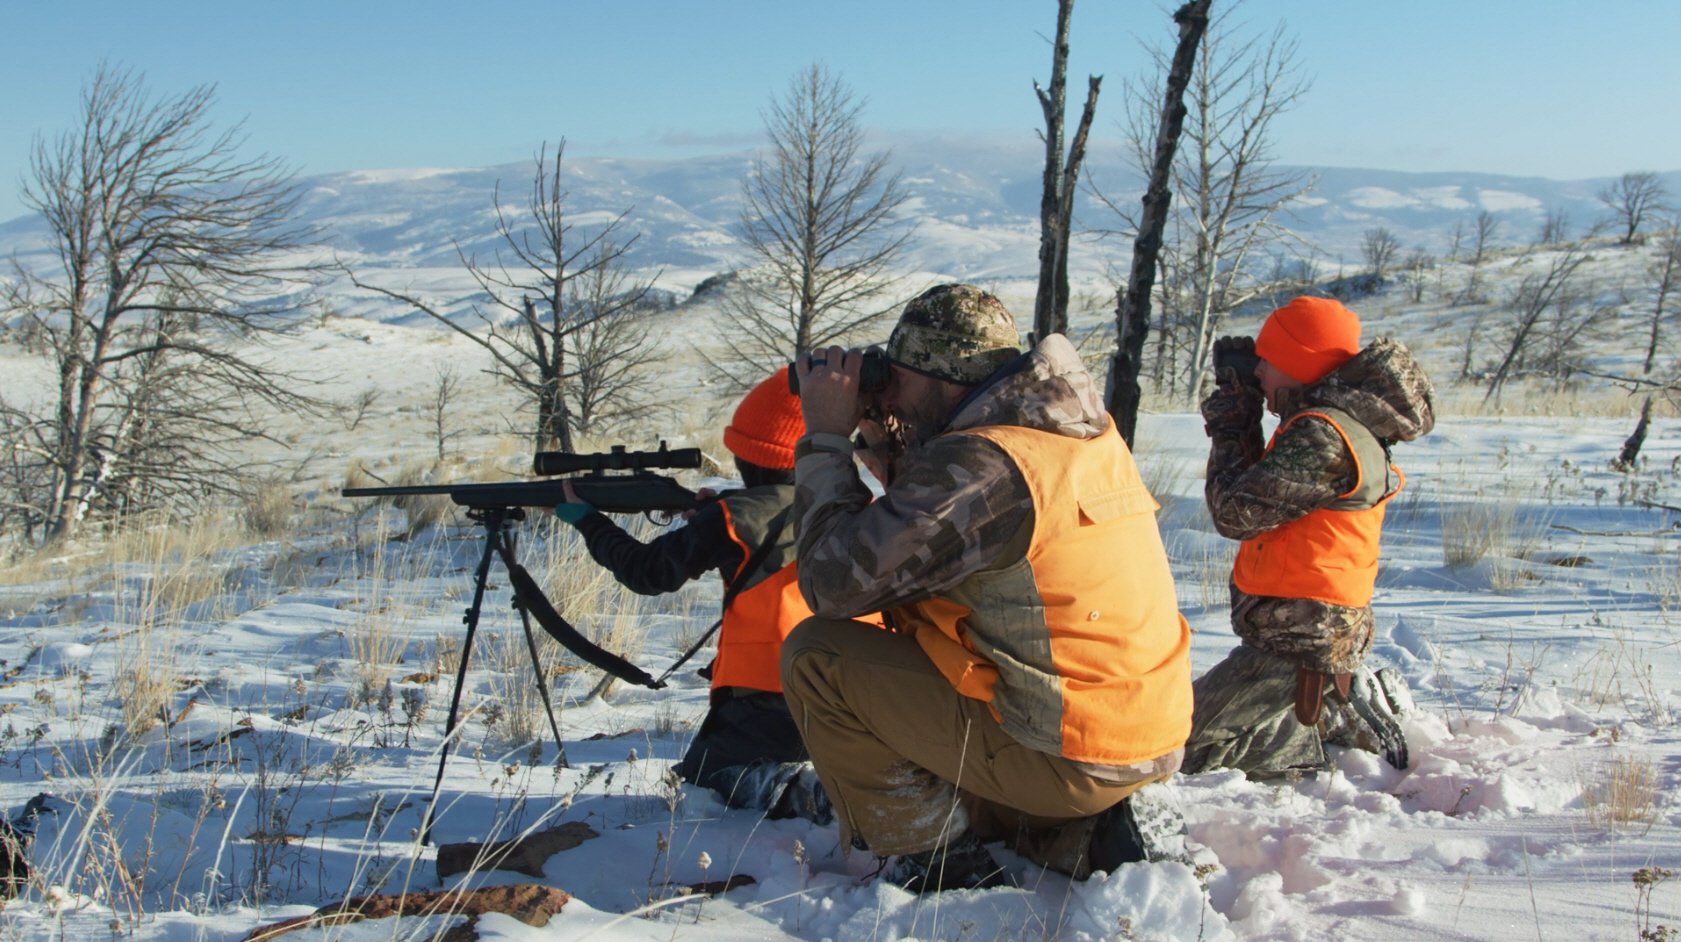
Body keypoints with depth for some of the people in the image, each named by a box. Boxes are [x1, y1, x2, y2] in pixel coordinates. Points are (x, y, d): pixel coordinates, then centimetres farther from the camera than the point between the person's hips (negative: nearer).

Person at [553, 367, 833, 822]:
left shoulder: (735, 519, -10)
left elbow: (649, 571, 3)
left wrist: (589, 521, 18)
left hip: (768, 700, -6)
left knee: (698, 783, 13)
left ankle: (806, 796, -15)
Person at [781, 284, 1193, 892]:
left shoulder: (981, 463, -22)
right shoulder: (1080, 432, 7)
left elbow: (835, 584, -19)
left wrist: (824, 440, -9)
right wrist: (885, 442, 8)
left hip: (1067, 760, -9)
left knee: (815, 655, -7)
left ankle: (932, 859, 2)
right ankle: (1073, 836, 14)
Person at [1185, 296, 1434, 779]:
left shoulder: (1322, 436, -21)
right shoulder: (1339, 424, 11)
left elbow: (1236, 512, -19)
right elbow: (1262, 486, 17)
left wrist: (1230, 429, -4)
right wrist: (1240, 423, 10)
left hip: (1301, 640, -10)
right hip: (1303, 628, 10)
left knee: (1183, 746, -9)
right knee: (1203, 715, 22)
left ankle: (1343, 723, -5)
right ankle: (1360, 699, 13)